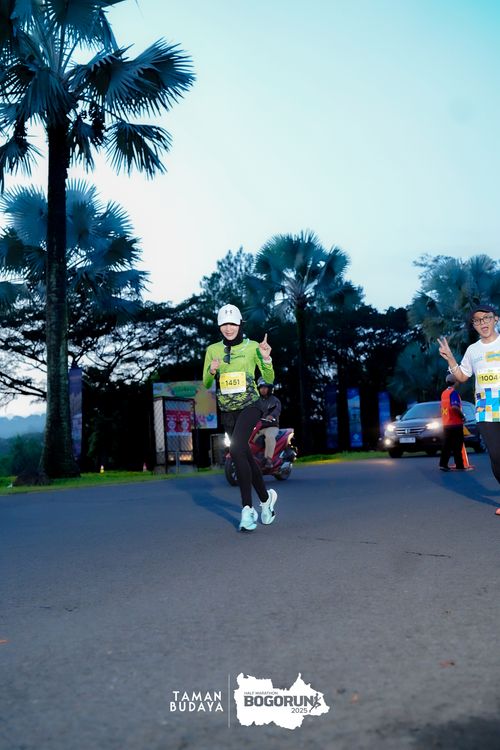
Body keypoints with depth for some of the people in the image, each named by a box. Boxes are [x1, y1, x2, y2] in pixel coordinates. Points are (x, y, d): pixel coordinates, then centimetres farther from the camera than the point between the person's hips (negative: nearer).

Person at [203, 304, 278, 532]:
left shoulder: (252, 347, -3)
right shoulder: (212, 349, 5)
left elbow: (269, 379, 1)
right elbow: (206, 384, 7)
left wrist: (266, 358, -15)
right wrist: (211, 371, -14)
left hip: (250, 406, -4)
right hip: (227, 410, 5)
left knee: (237, 449, -26)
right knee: (246, 457, 11)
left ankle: (247, 508, -18)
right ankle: (266, 497, 34)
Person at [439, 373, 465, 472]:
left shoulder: (444, 393, 14)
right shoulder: (453, 392, -12)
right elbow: (454, 407, -25)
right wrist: (462, 415, -12)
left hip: (446, 423, 8)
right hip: (455, 423, -8)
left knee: (447, 445, 9)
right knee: (457, 445, -2)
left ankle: (443, 464, 5)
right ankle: (459, 465, 2)